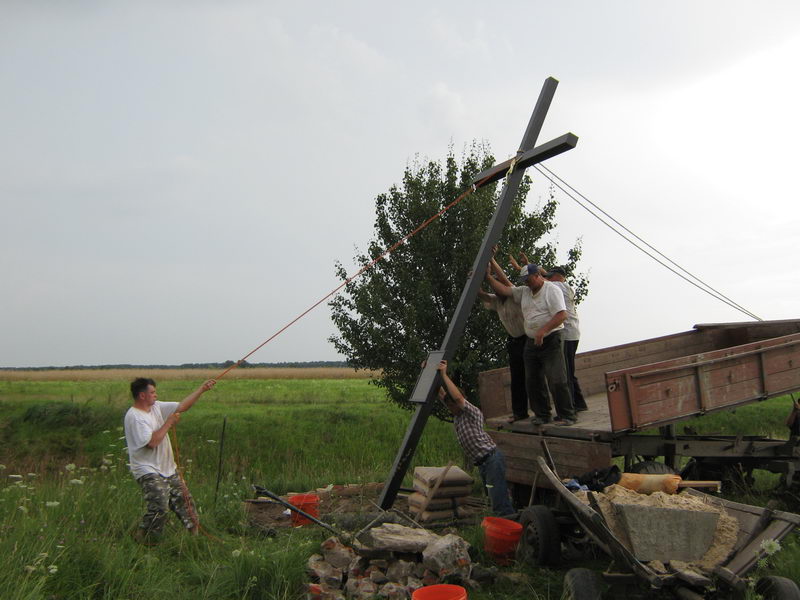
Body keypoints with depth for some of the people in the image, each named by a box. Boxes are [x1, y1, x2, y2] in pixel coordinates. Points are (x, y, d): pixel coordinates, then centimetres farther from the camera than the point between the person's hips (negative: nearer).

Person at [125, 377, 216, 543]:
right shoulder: (134, 417, -19)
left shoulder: (156, 407, 6)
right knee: (159, 508, -18)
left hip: (168, 469, 9)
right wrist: (169, 423, -18)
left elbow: (182, 406, 7)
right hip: (149, 472, -9)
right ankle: (142, 541, 1)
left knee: (184, 500, 12)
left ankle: (194, 534, 25)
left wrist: (202, 389, 0)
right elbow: (152, 442, -27)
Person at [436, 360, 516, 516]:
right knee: (494, 500, 13)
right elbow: (441, 394, 12)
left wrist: (444, 375, -26)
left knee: (499, 501, -13)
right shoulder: (457, 414, 12)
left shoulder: (473, 412, -11)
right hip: (482, 463, 9)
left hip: (492, 459, -9)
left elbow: (457, 397, -29)